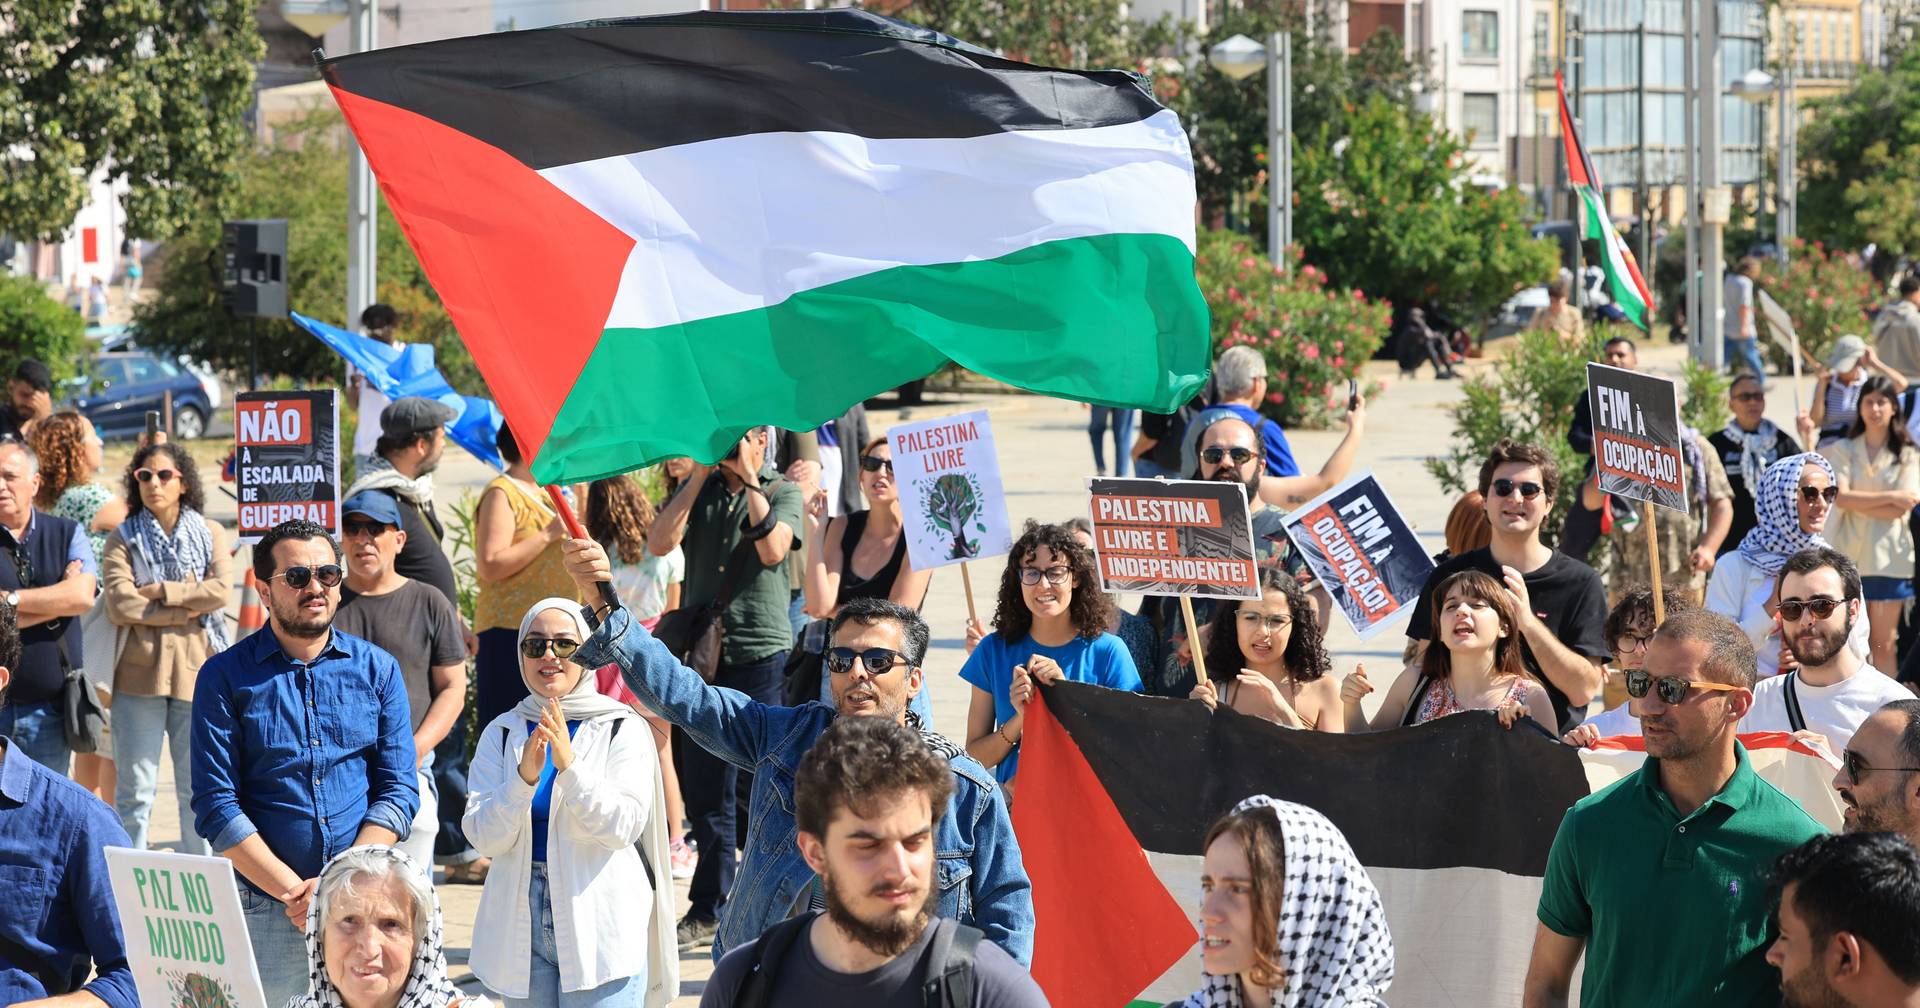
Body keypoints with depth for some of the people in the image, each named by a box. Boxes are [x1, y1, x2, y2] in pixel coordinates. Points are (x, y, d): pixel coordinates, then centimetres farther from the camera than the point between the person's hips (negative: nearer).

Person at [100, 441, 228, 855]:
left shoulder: (210, 534, 11)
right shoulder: (124, 539, 6)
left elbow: (221, 589, -6)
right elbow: (119, 605, -8)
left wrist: (160, 592, -9)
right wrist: (188, 609, -8)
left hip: (197, 670, 1)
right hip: (139, 673, -1)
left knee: (198, 789, 5)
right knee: (135, 790, -1)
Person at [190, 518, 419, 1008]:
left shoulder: (377, 669, 7)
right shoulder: (225, 676, 1)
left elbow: (398, 792, 1)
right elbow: (216, 807, -5)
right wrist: (294, 891, -14)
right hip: (265, 908, -2)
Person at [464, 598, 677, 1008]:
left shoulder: (624, 729, -1)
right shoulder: (502, 733, 7)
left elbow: (622, 828, -11)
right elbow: (484, 836, -3)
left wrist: (569, 764, -22)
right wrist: (524, 777, -20)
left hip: (601, 925, -3)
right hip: (521, 924, 3)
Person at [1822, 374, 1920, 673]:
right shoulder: (1842, 450, 6)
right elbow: (1839, 497, -8)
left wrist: (1858, 502, -8)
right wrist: (1889, 497, -10)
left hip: (1889, 556, 0)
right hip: (1849, 552, 0)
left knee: (1884, 643, 1)